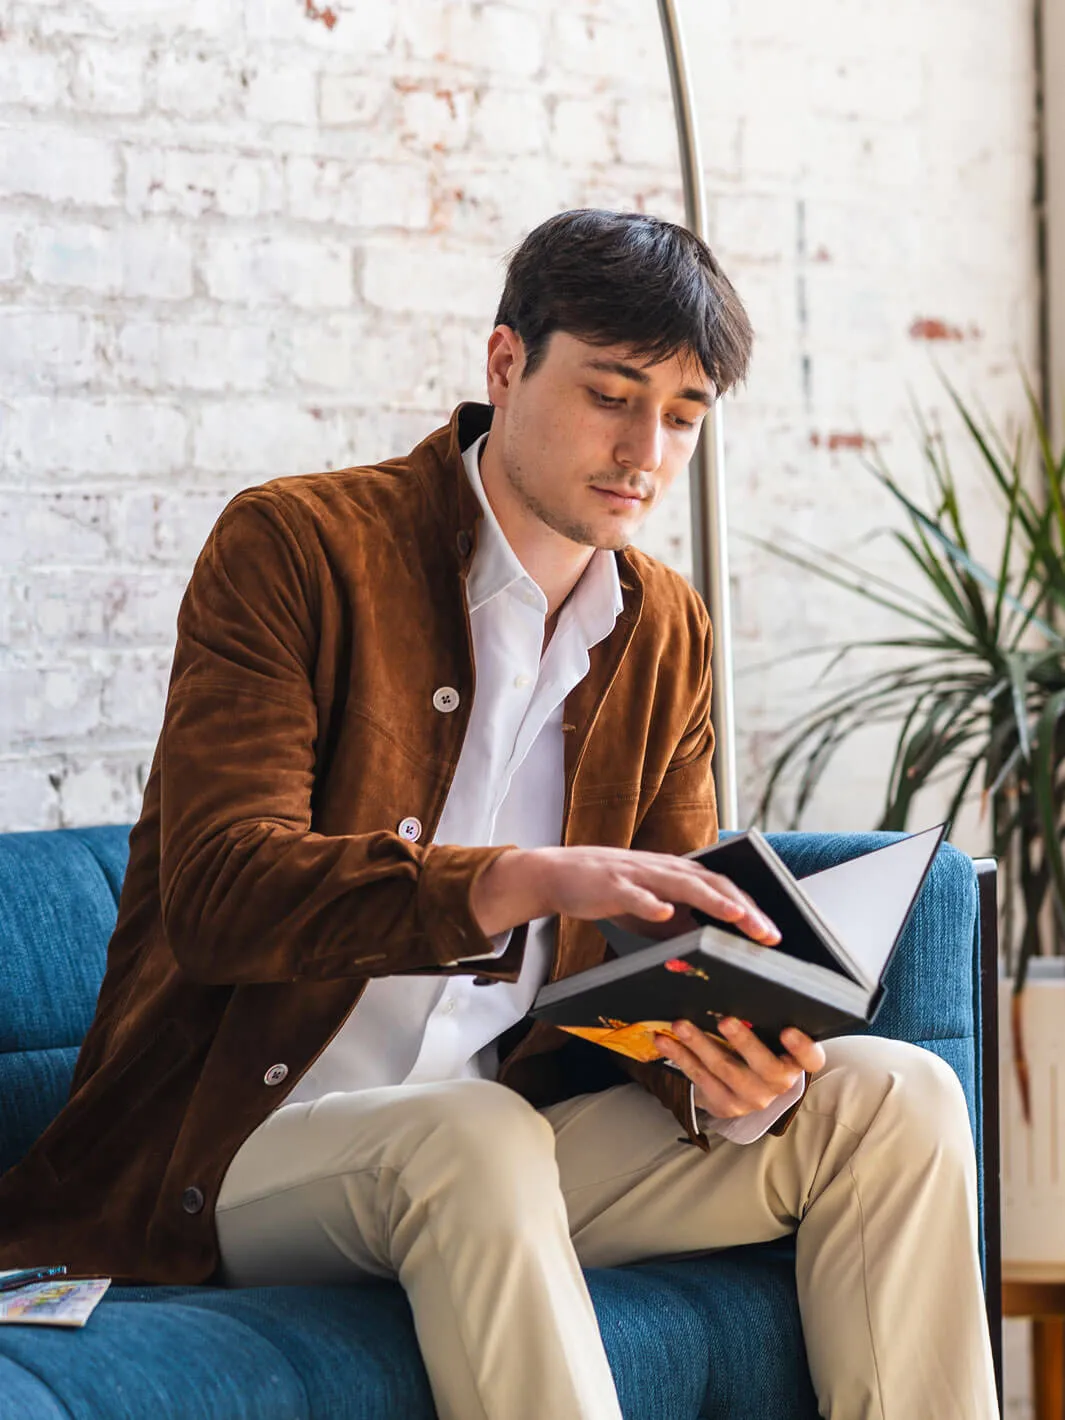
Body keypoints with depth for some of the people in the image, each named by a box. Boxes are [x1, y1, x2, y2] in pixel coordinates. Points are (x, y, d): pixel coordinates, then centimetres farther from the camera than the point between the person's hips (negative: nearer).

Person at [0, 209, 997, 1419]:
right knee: (471, 1140, -38)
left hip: (494, 1156, 6)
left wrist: (726, 1077, -17)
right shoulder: (292, 545, -7)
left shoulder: (667, 635, 12)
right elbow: (217, 890, -20)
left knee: (893, 1097, -12)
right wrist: (524, 880, -35)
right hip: (241, 1145, -5)